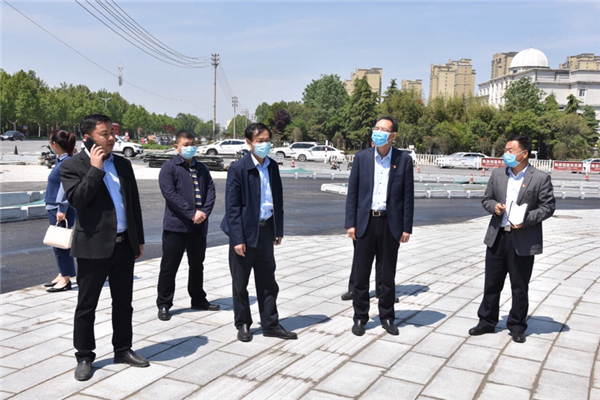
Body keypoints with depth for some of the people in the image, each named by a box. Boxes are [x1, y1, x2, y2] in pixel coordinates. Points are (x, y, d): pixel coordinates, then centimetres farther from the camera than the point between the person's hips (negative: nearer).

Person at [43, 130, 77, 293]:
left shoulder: (68, 162, -17)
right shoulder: (61, 160, 11)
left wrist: (62, 210, -22)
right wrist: (57, 209, 14)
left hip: (61, 210, -9)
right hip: (54, 208, 10)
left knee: (61, 243, -3)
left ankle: (66, 279, 5)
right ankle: (62, 275, 25)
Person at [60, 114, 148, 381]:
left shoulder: (123, 164, 10)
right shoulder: (72, 166, -5)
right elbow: (76, 200, -20)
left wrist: (139, 239, 12)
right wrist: (95, 169, -18)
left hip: (124, 244, 5)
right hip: (94, 246, -5)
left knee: (123, 302, 14)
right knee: (86, 305, 6)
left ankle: (123, 349, 28)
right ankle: (84, 357, 20)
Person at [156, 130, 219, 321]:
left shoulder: (201, 168, 14)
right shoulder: (169, 167, -4)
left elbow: (210, 191, 6)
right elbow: (170, 194, -15)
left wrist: (204, 212, -11)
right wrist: (192, 213, -19)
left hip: (199, 226, 6)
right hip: (176, 226, -6)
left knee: (197, 265, 17)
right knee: (169, 267, 1)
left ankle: (198, 299, 31)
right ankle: (164, 304, 12)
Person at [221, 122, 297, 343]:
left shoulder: (272, 167, 5)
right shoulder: (238, 168, -11)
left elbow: (278, 199, 11)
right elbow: (232, 206, -12)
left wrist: (278, 229, 10)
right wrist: (237, 239, -15)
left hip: (266, 230, 5)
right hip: (245, 231, -5)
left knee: (267, 280, 11)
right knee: (240, 282, 8)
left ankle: (270, 324, 22)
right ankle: (242, 324, 23)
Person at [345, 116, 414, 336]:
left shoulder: (404, 160, 1)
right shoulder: (362, 157, 2)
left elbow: (408, 196, 1)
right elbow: (352, 192, 3)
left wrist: (407, 227, -2)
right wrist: (350, 223, -2)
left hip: (390, 223, 0)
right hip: (366, 221, 1)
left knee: (388, 274, 10)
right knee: (361, 273, 6)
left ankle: (387, 317, 24)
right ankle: (360, 317, 19)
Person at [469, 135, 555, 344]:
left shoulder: (541, 178, -6)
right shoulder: (497, 174, 5)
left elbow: (548, 207, -6)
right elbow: (486, 199, 12)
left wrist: (526, 219, -19)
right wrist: (494, 206, -11)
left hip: (523, 241, -3)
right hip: (497, 237, 4)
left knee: (520, 287, 9)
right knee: (492, 283, 12)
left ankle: (517, 327, 24)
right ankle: (487, 322, 26)